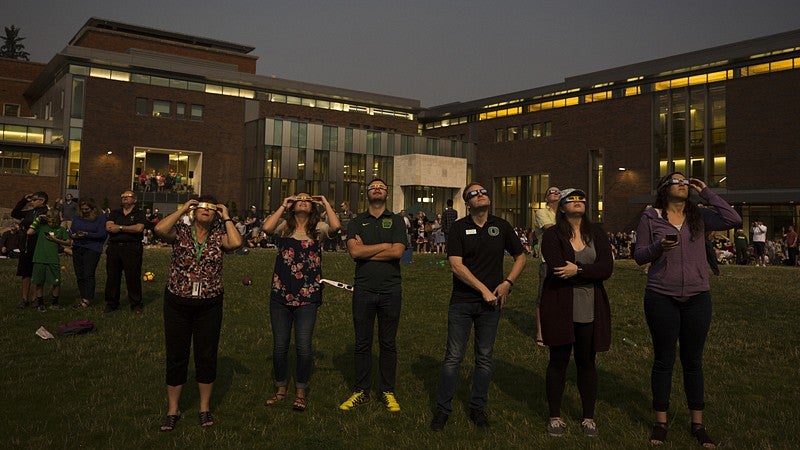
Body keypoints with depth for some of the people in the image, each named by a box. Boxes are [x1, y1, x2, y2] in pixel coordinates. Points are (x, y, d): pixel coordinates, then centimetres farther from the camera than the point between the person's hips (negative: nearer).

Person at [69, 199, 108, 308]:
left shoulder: (101, 218, -2)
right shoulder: (77, 218, 16)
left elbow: (102, 234, -10)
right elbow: (71, 231, 14)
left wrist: (87, 234, -20)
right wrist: (74, 235, -9)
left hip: (92, 249, -6)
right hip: (77, 248, 6)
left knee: (88, 274, -11)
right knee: (79, 275, 6)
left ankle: (87, 299, -8)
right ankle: (83, 298, 14)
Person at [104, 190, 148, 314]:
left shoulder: (139, 213, 7)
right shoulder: (114, 213, 18)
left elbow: (139, 228, -12)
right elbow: (108, 228, 0)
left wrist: (120, 227, -6)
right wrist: (130, 228, -9)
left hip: (132, 248, -4)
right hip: (114, 247, 4)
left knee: (133, 277, -3)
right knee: (112, 276, 7)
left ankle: (136, 304, 6)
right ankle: (111, 303, 19)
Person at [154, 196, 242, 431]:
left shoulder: (218, 236, 2)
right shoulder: (181, 231, 0)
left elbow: (236, 243, -19)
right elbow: (159, 230, -21)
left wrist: (226, 217, -7)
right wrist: (182, 209, -11)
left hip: (209, 305, 1)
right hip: (177, 303, -1)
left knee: (207, 356, 9)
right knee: (176, 356, 9)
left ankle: (205, 408, 26)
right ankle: (173, 410, 24)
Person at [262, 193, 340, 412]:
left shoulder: (318, 227, 4)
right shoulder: (285, 226, 7)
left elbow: (335, 226, -18)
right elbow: (266, 228, -14)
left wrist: (325, 203, -5)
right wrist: (283, 206, -3)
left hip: (308, 296, -2)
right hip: (280, 295, 2)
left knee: (303, 346, -1)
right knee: (279, 345, 10)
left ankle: (301, 392, 17)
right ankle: (280, 389, 27)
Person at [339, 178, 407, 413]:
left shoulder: (396, 221, 6)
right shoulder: (356, 222, 8)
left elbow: (398, 252, -10)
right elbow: (354, 251, -9)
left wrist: (366, 251, -8)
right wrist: (384, 245, -8)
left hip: (390, 289, 0)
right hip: (363, 288, 1)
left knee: (388, 343, 8)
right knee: (362, 343, 8)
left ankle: (388, 391, 19)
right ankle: (361, 391, 19)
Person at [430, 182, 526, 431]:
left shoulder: (502, 226, 6)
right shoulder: (459, 228, -3)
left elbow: (520, 257, 15)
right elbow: (456, 265, -11)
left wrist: (507, 283, 0)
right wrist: (483, 289, -13)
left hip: (491, 303, 3)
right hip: (462, 301, -2)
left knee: (484, 357, 10)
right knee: (453, 356, 1)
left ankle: (478, 407, 24)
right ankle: (442, 408, 14)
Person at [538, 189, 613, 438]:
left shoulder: (596, 233, 6)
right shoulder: (552, 234, -3)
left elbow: (607, 268, -7)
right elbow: (557, 268, -19)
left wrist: (577, 270, -17)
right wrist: (589, 271, -12)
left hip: (591, 309, 3)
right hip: (560, 307, -3)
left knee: (587, 362, 12)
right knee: (558, 361, 6)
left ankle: (588, 417, 27)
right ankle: (555, 417, 21)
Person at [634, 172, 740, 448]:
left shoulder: (699, 217, 5)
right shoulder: (650, 218, 0)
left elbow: (733, 220, -11)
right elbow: (639, 256, 0)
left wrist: (706, 193, -5)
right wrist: (659, 246, -20)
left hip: (697, 298, 2)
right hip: (661, 298, -2)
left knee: (693, 361, 11)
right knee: (663, 360, 7)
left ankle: (697, 424, 24)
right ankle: (660, 422, 21)